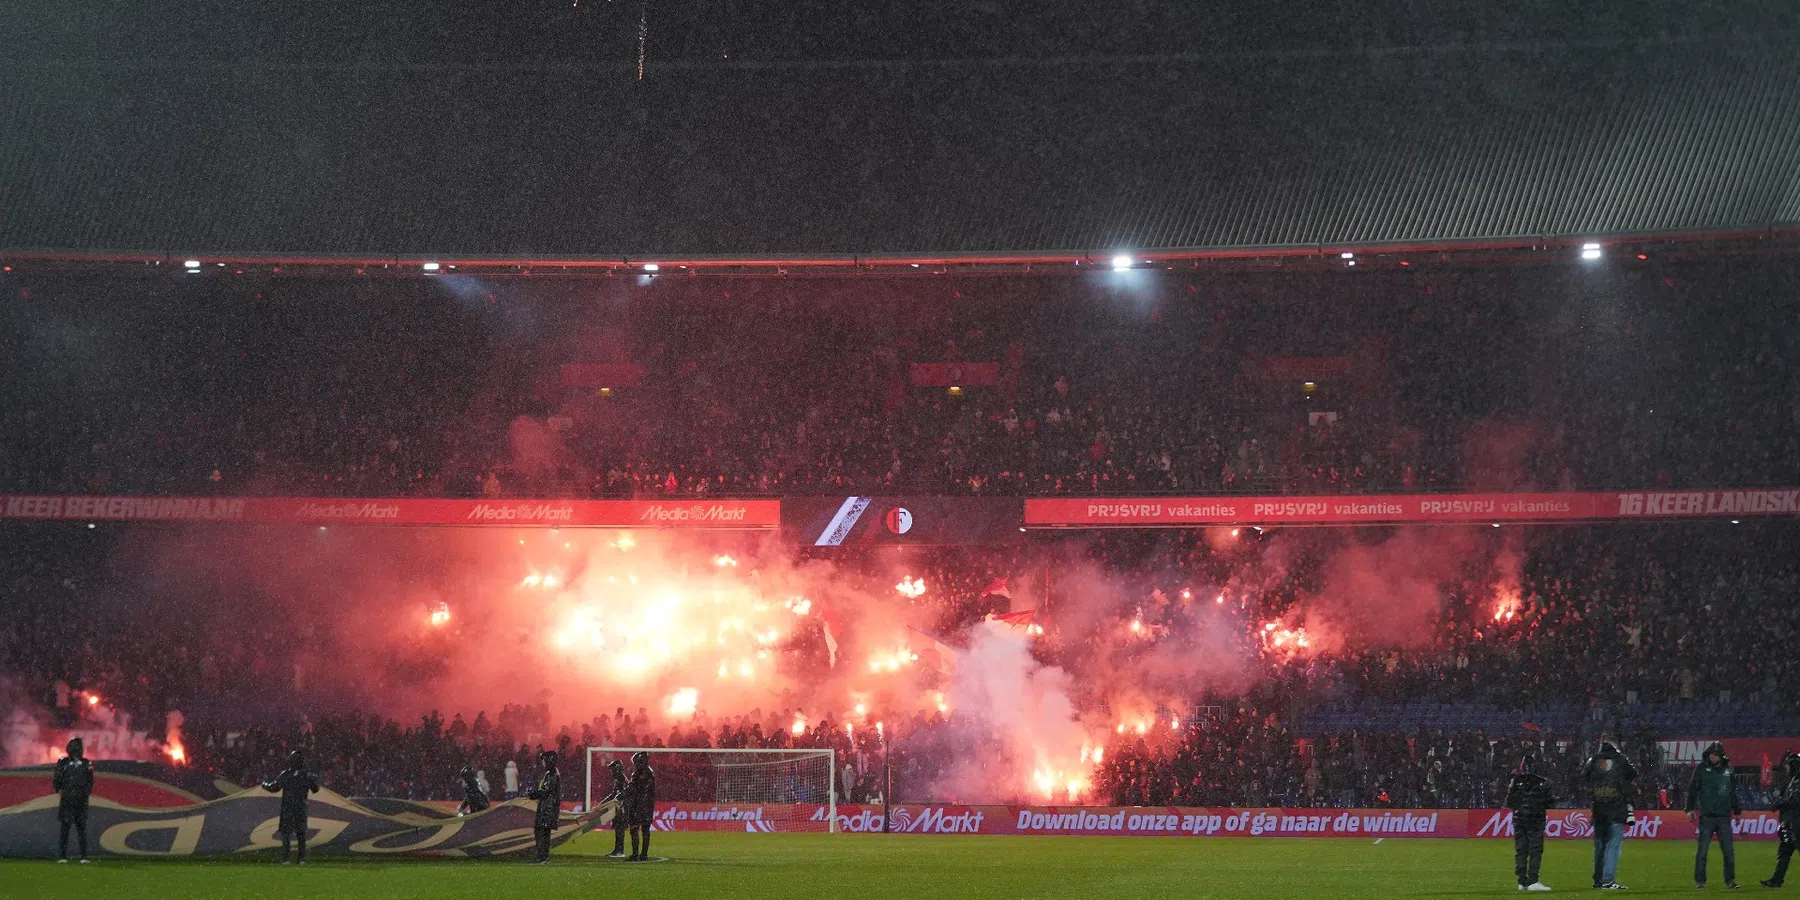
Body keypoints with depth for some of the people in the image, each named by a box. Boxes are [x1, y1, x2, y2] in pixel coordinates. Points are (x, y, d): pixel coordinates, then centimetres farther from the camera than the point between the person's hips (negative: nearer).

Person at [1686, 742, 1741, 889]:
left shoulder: (1728, 770, 9)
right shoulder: (1701, 769, 1)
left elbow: (1733, 792, 18)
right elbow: (1692, 790, 2)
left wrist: (1737, 812, 18)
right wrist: (1690, 809, -5)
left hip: (1724, 816, 2)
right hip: (1706, 815, -2)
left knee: (1728, 850, 1)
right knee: (1702, 850, -2)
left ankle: (1730, 879, 10)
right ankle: (1699, 880, 4)